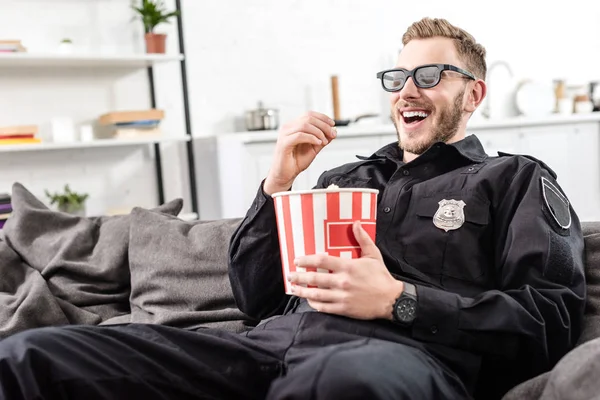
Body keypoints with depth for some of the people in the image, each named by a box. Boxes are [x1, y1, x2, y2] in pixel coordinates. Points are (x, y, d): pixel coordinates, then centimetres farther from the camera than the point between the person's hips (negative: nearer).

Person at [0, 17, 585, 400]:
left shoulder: (515, 180, 17)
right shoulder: (344, 179, 28)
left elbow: (552, 317, 0)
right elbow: (255, 298, 22)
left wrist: (399, 299, -12)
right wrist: (277, 183, 9)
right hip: (275, 344, 4)